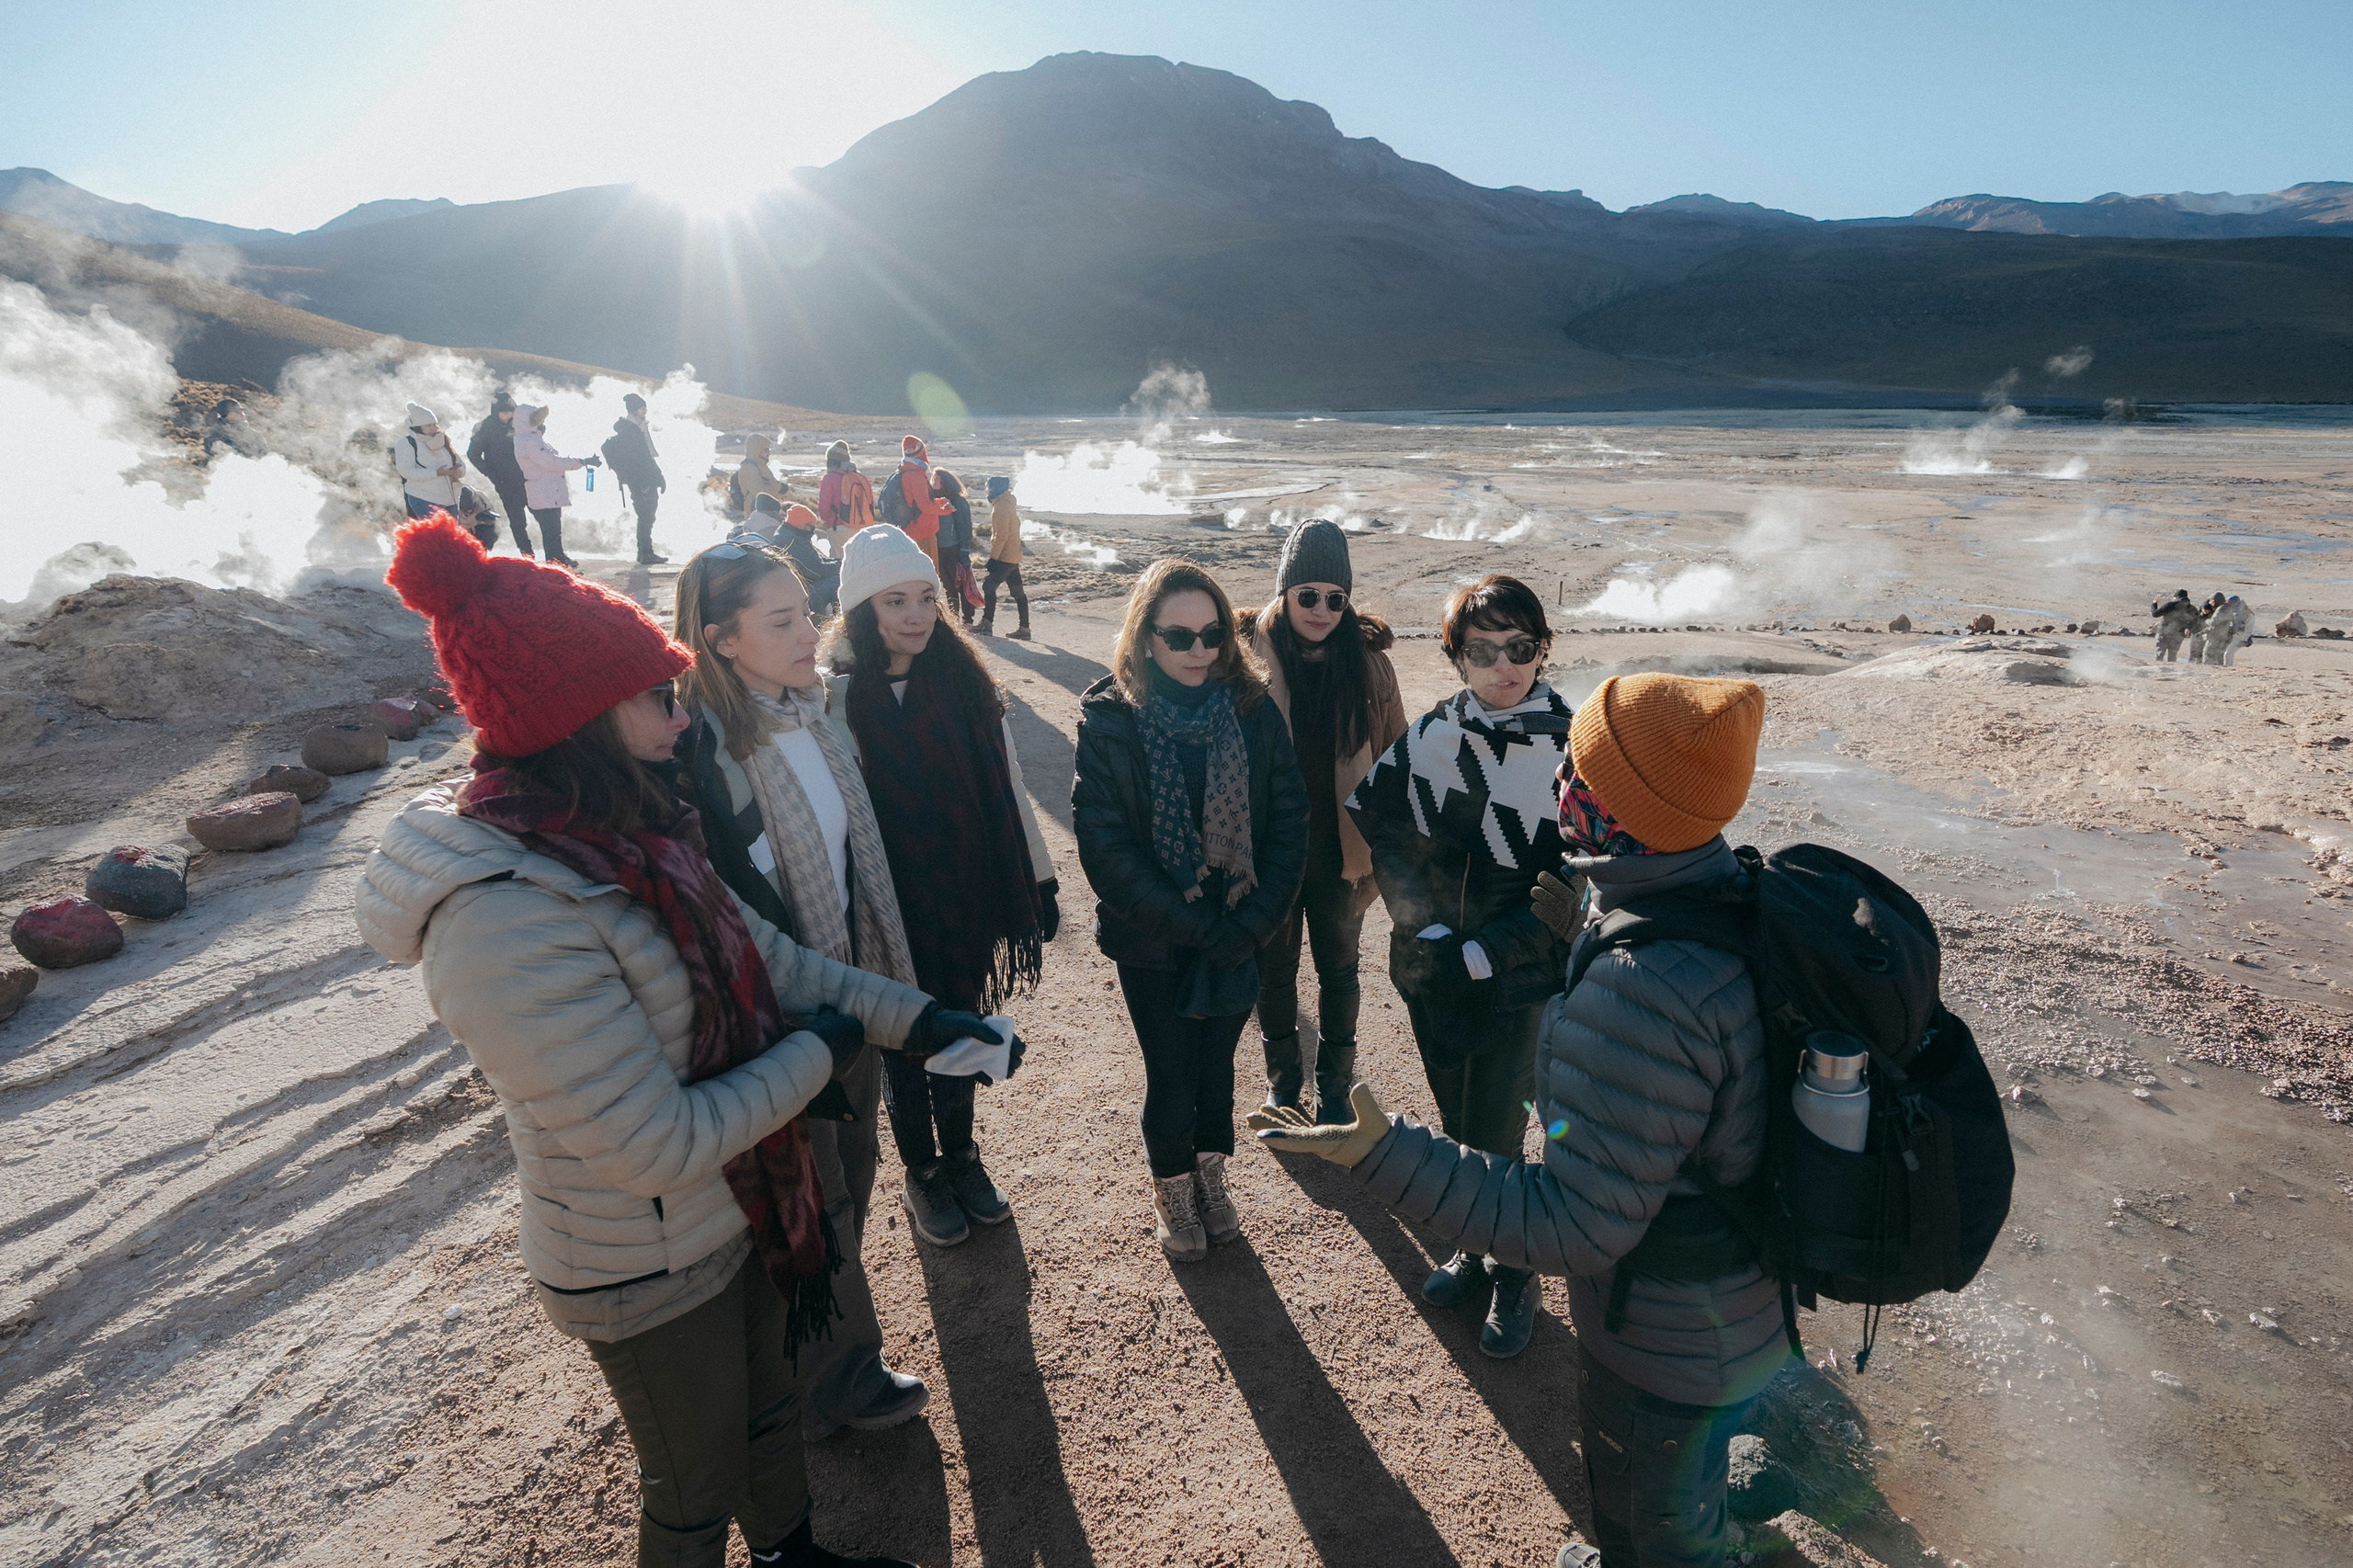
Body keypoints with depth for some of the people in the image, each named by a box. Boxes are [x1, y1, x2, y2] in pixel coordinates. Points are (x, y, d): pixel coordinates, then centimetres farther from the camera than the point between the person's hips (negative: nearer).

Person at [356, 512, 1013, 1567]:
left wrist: (907, 1016, -8)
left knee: (769, 1408, 32)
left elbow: (760, 954, -1)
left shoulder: (616, 832, -6)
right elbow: (660, 1144, -32)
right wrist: (816, 1053, -18)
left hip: (739, 1215, 8)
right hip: (649, 1273, -8)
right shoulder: (507, 920, -35)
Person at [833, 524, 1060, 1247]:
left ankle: (960, 1156, 41)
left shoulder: (965, 683, -3)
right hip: (890, 908, -2)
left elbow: (1008, 789, 2)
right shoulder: (837, 698, -12)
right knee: (903, 1041, 15)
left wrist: (1041, 881, 4)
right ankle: (922, 1173, 37)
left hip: (966, 896, 3)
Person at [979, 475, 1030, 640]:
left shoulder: (1000, 507, -14)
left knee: (989, 587, -7)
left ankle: (987, 625, -9)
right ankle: (1024, 628, 11)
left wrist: (993, 557, -19)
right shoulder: (1008, 504, 16)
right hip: (1014, 557, 10)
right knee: (1018, 592, 9)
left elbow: (1001, 536, -21)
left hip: (1005, 557, -10)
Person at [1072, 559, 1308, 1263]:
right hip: (1150, 941, -2)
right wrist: (1195, 927, -17)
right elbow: (1105, 848, -15)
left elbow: (1287, 826, -5)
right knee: (1172, 1074, 10)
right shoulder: (1109, 721, -12)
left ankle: (1210, 1173, 44)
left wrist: (1247, 925, -13)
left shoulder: (1254, 713, -6)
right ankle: (1172, 1189, 38)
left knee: (1217, 1062, 17)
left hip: (1238, 935, 2)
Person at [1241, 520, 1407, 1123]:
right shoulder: (1249, 656, -12)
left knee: (1338, 969, 18)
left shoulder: (1368, 661, -8)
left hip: (1340, 850, 1)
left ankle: (1334, 1084, 40)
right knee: (1275, 970, 17)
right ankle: (1282, 1081, 41)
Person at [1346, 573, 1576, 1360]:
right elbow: (1374, 823, 1)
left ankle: (1514, 1273, 34)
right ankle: (1475, 1248, 44)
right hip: (1431, 971, 3)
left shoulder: (1574, 749, -14)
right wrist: (1427, 927, -6)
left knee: (1493, 1139, 6)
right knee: (1457, 1126, 19)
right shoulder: (1427, 735, -5)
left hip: (1520, 979, -3)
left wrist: (1482, 953, -16)